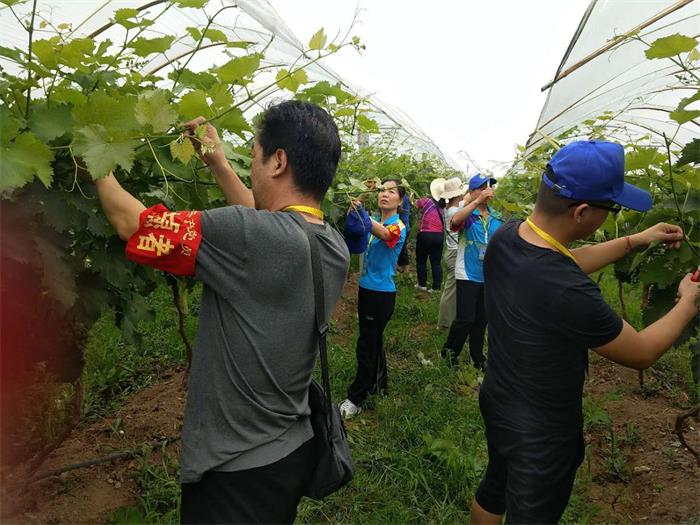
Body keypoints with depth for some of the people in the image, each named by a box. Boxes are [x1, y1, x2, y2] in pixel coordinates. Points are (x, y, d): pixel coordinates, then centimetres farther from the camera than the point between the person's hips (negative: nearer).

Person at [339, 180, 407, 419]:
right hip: (366, 288, 7)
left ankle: (356, 398, 12)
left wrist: (363, 215, -51)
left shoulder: (398, 226, -14)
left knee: (367, 345, 0)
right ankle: (379, 384, 37)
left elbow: (384, 234, -36)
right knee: (373, 340, 19)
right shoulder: (374, 222, 7)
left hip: (382, 293, -7)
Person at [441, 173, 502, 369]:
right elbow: (455, 221, -34)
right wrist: (477, 201, -35)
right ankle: (450, 351, 18)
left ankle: (478, 357, 30)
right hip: (468, 275, -5)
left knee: (481, 320, 14)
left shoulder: (496, 217, 6)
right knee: (465, 319, -6)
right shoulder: (466, 214, -9)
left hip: (489, 277, 5)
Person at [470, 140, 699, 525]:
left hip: (497, 402, 7)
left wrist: (637, 241, 11)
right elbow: (642, 354, -18)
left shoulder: (507, 235, -14)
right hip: (540, 433, -7)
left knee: (493, 491, 30)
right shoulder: (569, 293, -38)